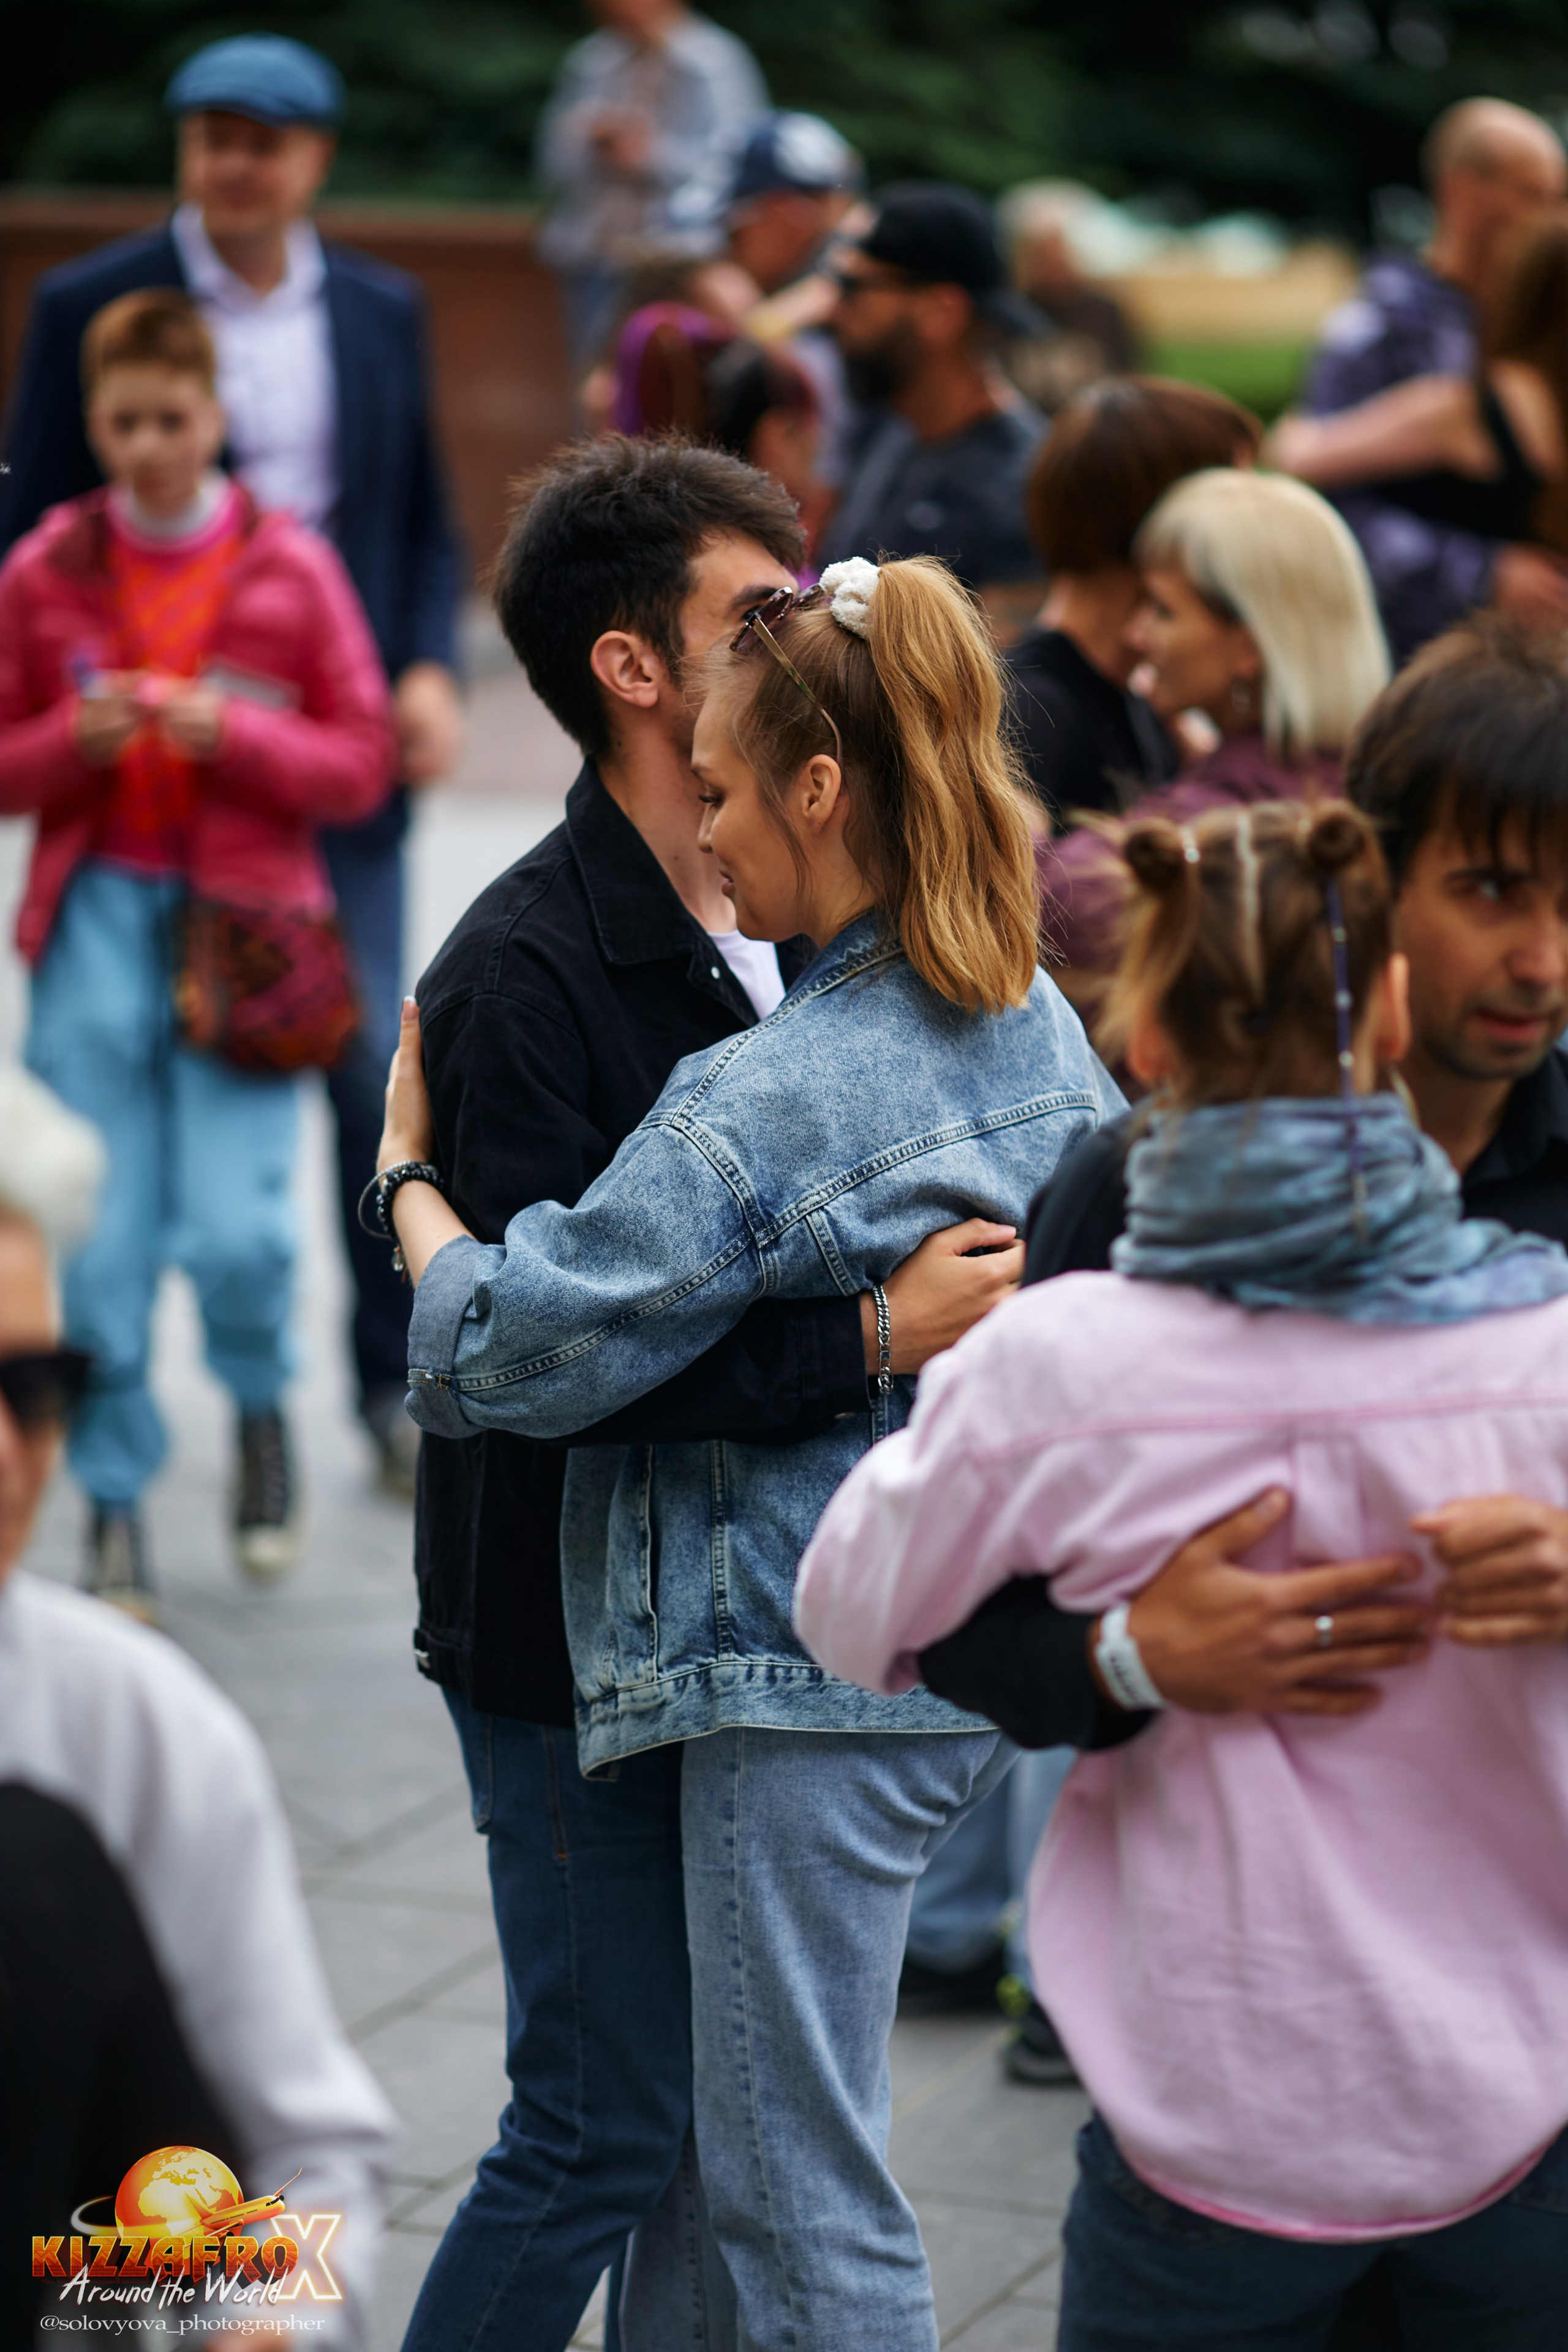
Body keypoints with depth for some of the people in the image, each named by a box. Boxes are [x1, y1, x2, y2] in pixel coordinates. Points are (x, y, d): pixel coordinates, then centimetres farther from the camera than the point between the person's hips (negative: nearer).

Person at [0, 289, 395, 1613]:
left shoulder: (290, 570, 1)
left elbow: (363, 763, 1)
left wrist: (233, 732, -14)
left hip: (246, 921, -1)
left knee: (237, 1229, -11)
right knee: (107, 1230, 0)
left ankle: (261, 1404, 23)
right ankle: (116, 1501, 16)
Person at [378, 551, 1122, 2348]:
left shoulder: (762, 1105, -22)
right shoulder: (1046, 1031, 3)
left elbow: (501, 1349, -16)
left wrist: (406, 1171, 0)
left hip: (809, 1680, -9)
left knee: (803, 2195, 3)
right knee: (788, 2139, 24)